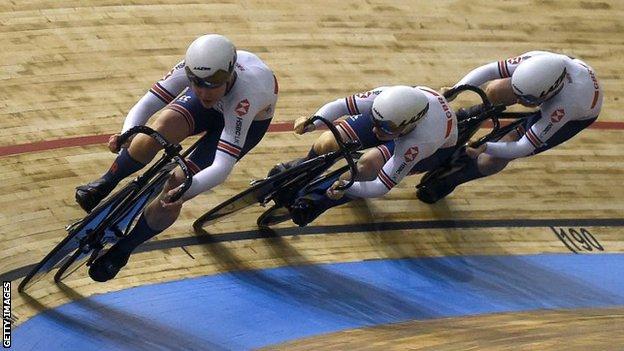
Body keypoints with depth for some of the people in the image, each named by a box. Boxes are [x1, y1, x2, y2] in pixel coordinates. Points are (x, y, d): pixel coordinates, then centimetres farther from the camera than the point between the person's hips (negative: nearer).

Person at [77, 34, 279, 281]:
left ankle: (121, 251, 1)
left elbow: (222, 168, -49)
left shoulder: (244, 96, -46)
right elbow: (144, 106, -33)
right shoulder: (192, 69, -35)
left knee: (177, 187, -19)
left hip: (250, 120, -4)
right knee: (164, 127, -29)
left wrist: (186, 189, -64)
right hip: (214, 104, 4)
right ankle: (103, 186, -3)